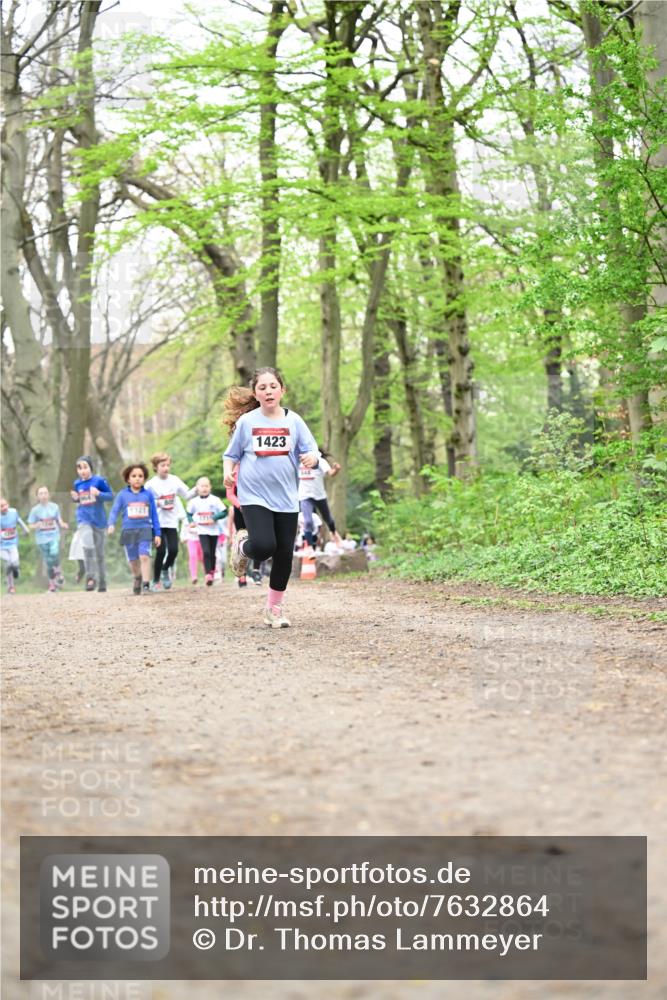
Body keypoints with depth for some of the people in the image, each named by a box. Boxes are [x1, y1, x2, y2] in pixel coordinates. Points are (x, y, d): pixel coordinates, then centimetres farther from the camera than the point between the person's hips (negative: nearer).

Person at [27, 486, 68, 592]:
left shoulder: (55, 507, 3)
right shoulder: (35, 510, -1)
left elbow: (59, 520, 16)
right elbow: (30, 526, 2)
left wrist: (63, 525, -5)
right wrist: (37, 525, -19)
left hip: (54, 536, 0)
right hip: (42, 539, 0)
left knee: (54, 554, -27)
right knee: (48, 562, 3)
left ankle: (59, 574, -3)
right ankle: (52, 584, 17)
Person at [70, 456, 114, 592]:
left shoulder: (99, 481, -6)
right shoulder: (77, 483, 5)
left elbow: (110, 495, -3)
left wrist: (99, 494, -20)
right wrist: (75, 498, -4)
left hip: (99, 520, -1)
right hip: (84, 519, 1)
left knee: (100, 552, 8)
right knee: (88, 546, -23)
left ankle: (102, 582, 20)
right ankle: (90, 577, -18)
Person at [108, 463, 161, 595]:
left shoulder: (148, 494, 3)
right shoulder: (123, 495, 2)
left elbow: (154, 515, 8)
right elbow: (114, 511, 0)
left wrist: (157, 533, 7)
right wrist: (111, 524, -19)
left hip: (144, 529, -1)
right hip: (128, 530, 1)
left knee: (144, 556, -18)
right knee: (133, 560, 11)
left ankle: (146, 584, -16)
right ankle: (137, 578, 39)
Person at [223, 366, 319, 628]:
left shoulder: (293, 421, 1)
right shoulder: (246, 422, -1)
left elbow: (312, 452, 0)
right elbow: (231, 454, 9)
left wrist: (312, 457, -23)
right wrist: (228, 472, -11)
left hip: (286, 498, 2)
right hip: (254, 496, -2)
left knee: (284, 554, 4)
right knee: (264, 546, -23)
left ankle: (274, 608, 22)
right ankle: (242, 546, 15)